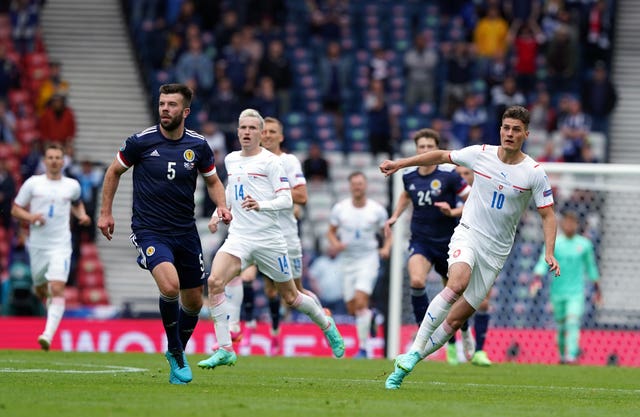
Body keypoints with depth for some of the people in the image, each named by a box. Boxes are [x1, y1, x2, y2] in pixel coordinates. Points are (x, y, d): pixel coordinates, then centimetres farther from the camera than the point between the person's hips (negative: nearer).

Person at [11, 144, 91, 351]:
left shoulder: (72, 186, 6)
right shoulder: (33, 183, 1)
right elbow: (15, 209, 5)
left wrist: (82, 215, 6)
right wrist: (30, 217, -15)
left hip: (60, 245, -1)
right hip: (37, 245, 1)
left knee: (57, 289, -18)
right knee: (40, 289, 12)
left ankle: (48, 334, -25)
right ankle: (50, 303, 49)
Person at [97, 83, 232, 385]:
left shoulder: (198, 145, 0)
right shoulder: (141, 141, -8)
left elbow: (213, 181, 16)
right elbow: (114, 171, 8)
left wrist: (221, 206, -4)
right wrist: (105, 212, 7)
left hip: (186, 232, 4)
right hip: (149, 231, -4)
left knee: (193, 302, 10)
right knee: (170, 286, -27)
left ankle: (177, 353, 37)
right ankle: (175, 351, -5)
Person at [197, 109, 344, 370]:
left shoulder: (270, 161, -6)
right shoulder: (230, 160, 12)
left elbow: (286, 200, -13)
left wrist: (261, 205, -30)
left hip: (269, 238, -4)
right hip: (239, 237, 4)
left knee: (290, 296, 9)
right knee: (214, 282, -21)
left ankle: (327, 326, 39)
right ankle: (224, 350, -20)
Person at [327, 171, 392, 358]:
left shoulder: (377, 210, -3)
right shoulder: (339, 209, 0)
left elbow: (388, 233, 8)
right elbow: (331, 232, 11)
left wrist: (386, 248, -11)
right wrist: (335, 244, -11)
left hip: (368, 259, -3)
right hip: (347, 260, 3)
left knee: (361, 302, -20)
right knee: (352, 309, 4)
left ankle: (363, 348, -15)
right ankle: (370, 315, 41)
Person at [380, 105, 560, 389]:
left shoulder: (534, 173, -5)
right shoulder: (480, 154, -1)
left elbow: (547, 215, 0)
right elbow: (442, 156, 14)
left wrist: (549, 253, -13)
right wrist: (400, 164, 16)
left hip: (496, 251, 1)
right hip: (468, 235, -1)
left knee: (457, 318, -3)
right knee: (457, 283, -33)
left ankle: (407, 364, 10)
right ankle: (414, 350, -27)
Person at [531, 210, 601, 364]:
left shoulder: (584, 244, 4)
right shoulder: (553, 243, -1)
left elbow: (590, 266, 16)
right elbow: (543, 262, -10)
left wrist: (596, 288, 22)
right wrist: (537, 278, -27)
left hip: (576, 292, -1)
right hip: (558, 290, 1)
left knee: (573, 322, -16)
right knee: (560, 324, 8)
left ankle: (571, 355, -23)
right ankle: (562, 354, 27)